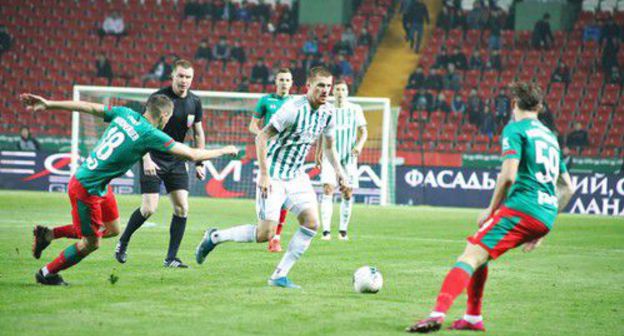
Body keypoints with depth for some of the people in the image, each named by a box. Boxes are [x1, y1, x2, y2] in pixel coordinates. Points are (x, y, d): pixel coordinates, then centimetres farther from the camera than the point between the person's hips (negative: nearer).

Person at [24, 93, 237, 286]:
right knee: (90, 243, 6)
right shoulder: (150, 135, -20)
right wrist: (224, 151, -2)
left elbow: (88, 107, 4)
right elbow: (192, 155, -17)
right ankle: (47, 274, 24)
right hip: (87, 189, -9)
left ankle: (48, 234, 25)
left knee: (112, 229, 19)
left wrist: (49, 104, 10)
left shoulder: (125, 114, -1)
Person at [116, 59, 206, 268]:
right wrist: (146, 159, -24)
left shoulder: (194, 102, 2)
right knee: (149, 208, -12)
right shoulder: (159, 97, -14)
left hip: (176, 160, 5)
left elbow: (198, 133, 14)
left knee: (182, 208, -5)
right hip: (153, 160, -5)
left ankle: (171, 258, 3)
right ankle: (123, 243, 13)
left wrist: (199, 163, 9)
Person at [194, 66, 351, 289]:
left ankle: (280, 276, -2)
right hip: (274, 176, -7)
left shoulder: (328, 113, 1)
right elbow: (261, 137, -19)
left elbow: (329, 146, 19)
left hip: (297, 176, 7)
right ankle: (214, 237, 11)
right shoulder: (293, 109, -21)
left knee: (311, 223, -11)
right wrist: (264, 174, -23)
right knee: (265, 234, -12)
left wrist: (339, 174, 10)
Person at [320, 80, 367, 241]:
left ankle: (343, 230, 16)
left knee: (347, 194, 3)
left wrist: (359, 144, -15)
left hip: (349, 157, 1)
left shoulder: (355, 109, 3)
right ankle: (326, 230, -20)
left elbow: (363, 131, 4)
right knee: (328, 190, -15)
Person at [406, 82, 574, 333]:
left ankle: (438, 314, -36)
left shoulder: (515, 129, 1)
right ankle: (473, 318, 22)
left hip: (521, 207, -8)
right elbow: (567, 188, 27)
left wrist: (491, 210, 0)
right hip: (545, 217, 8)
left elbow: (508, 176, -13)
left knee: (470, 257, -17)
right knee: (479, 255, 24)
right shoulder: (550, 136, 26)